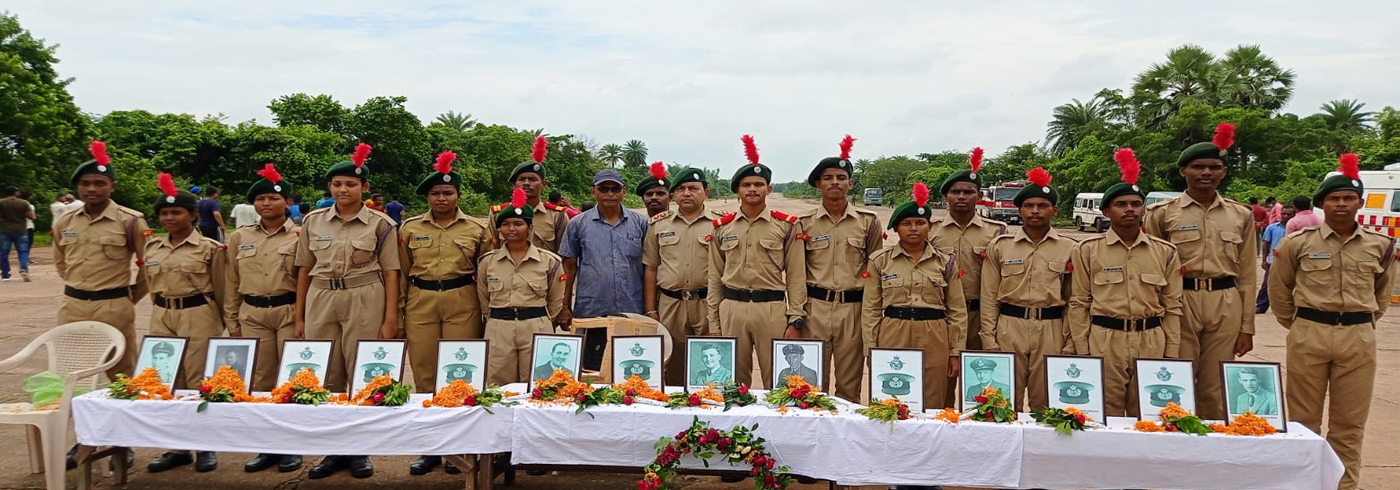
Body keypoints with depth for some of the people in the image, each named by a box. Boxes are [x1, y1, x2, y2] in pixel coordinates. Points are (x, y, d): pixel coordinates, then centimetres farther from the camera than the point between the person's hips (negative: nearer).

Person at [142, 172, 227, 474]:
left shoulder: (209, 248, -4)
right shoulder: (152, 247, 10)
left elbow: (220, 290, 1)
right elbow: (152, 286, 20)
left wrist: (225, 324, 4)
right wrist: (162, 312, 19)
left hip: (199, 318, -5)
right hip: (161, 318, 5)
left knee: (199, 381, -1)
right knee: (167, 382, 8)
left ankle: (205, 448, 10)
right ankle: (176, 448, 18)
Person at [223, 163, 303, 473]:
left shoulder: (300, 235, -1)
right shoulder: (239, 237, 9)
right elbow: (231, 283, 12)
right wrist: (231, 322, 10)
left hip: (290, 313, -3)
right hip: (252, 315, 3)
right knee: (260, 380, 8)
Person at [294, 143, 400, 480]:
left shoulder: (380, 224, -2)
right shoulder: (313, 221, 7)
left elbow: (390, 273, -2)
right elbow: (304, 270, 11)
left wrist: (391, 319, -8)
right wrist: (299, 317, 9)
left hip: (365, 302, -3)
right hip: (320, 301, 3)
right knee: (326, 377, 7)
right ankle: (334, 449, 20)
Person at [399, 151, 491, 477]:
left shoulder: (477, 228, 3)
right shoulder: (409, 228, 7)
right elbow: (402, 273, 11)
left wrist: (489, 314, 5)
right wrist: (397, 314, 7)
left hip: (462, 303, -1)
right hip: (420, 303, 2)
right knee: (424, 373, 4)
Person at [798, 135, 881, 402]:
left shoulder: (868, 221, 4)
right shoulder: (804, 223, 5)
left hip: (854, 309, 0)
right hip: (815, 307, 0)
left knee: (849, 385, 6)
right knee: (812, 382, 5)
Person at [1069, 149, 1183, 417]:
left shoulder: (1165, 252, 6)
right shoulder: (1086, 250, 0)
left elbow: (1172, 306, 8)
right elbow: (1079, 304, 1)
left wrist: (1171, 354, 4)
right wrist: (1082, 352, -3)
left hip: (1152, 342, 2)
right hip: (1103, 341, -2)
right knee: (1104, 416, 4)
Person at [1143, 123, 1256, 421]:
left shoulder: (1241, 215, 9)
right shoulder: (1162, 213, 0)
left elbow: (1247, 276, 10)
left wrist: (1247, 327, 7)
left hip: (1226, 307, 2)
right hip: (1178, 303, -2)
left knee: (1215, 392, 9)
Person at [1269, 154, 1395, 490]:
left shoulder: (1380, 246, 4)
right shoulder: (1298, 243, -2)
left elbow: (1382, 292, 20)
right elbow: (1278, 289, 10)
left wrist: (1364, 323, 16)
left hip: (1359, 338, 2)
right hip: (1308, 336, -1)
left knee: (1349, 423, 8)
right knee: (1304, 419, 7)